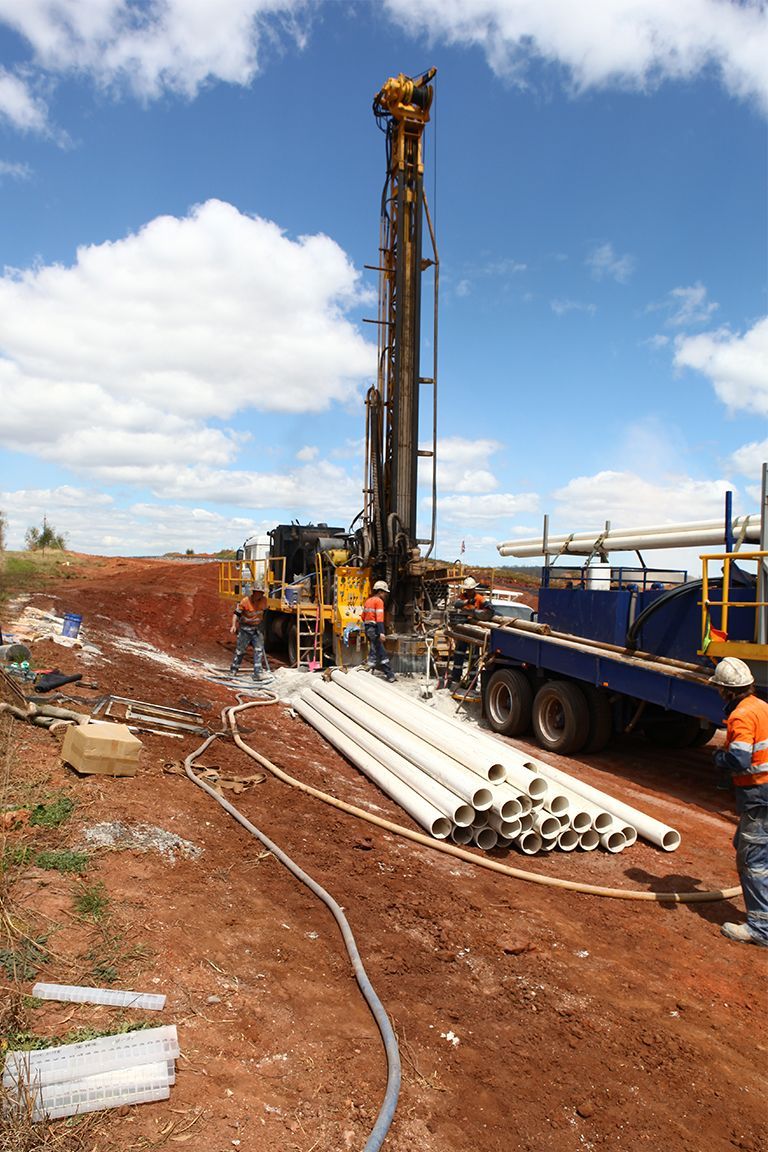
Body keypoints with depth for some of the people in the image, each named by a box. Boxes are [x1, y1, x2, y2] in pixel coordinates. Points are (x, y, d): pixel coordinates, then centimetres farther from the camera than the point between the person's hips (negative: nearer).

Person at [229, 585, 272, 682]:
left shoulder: (264, 600, -2)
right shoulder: (245, 601, -18)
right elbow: (236, 613, -12)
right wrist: (234, 625, -23)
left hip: (257, 628, 5)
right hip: (245, 629, -5)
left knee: (259, 650, -3)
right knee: (240, 650, 4)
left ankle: (258, 673, -3)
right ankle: (233, 670, 21)